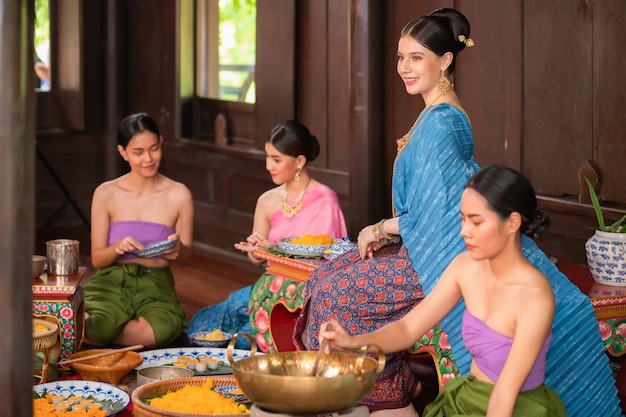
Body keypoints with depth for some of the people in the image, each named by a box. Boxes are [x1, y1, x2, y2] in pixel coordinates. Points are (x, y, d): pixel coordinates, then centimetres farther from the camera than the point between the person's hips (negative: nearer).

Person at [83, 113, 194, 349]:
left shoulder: (179, 195, 3)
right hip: (111, 282, -1)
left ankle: (85, 334, -12)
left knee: (162, 330, -36)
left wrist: (177, 250, -15)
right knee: (100, 326, -38)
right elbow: (97, 260, 4)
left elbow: (185, 257, 10)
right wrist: (118, 248, -19)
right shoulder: (106, 194, 2)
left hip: (156, 285, 2)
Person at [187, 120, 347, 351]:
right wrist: (255, 249, -10)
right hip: (270, 285, 6)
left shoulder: (324, 200, -7)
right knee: (201, 323, -12)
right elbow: (256, 259, 15)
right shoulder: (267, 201, 10)